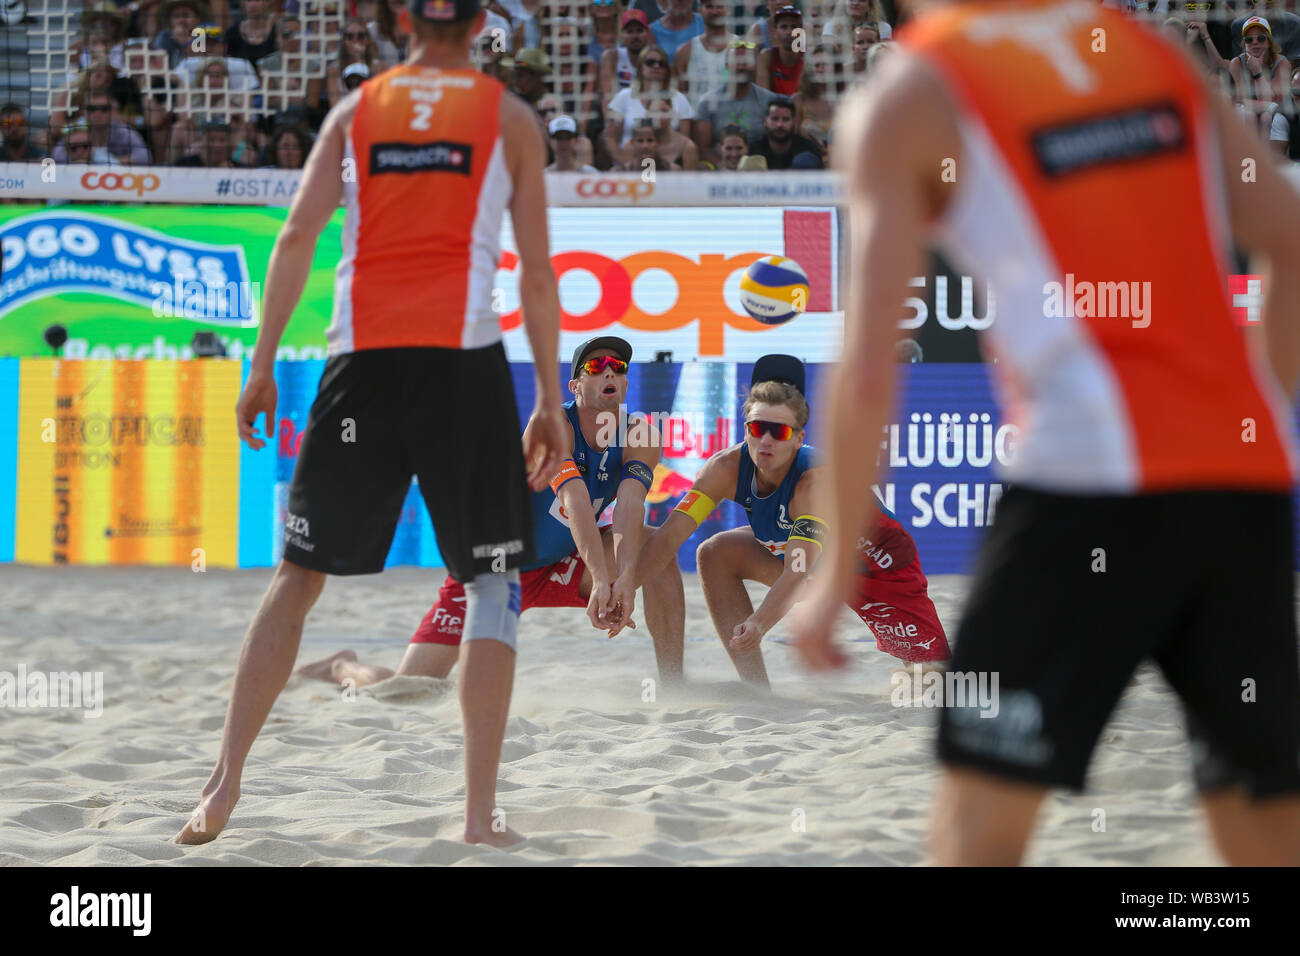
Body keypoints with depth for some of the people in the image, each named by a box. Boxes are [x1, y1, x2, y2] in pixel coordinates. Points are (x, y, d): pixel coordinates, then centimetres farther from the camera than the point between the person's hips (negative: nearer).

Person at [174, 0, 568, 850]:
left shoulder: (356, 110, 13)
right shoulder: (509, 118, 9)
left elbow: (296, 240, 4)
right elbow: (538, 273, 6)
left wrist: (263, 364, 6)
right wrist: (551, 401, 9)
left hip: (363, 359, 2)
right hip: (464, 361, -2)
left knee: (300, 575, 11)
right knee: (493, 581, 7)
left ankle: (225, 785, 5)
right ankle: (481, 812, 0)